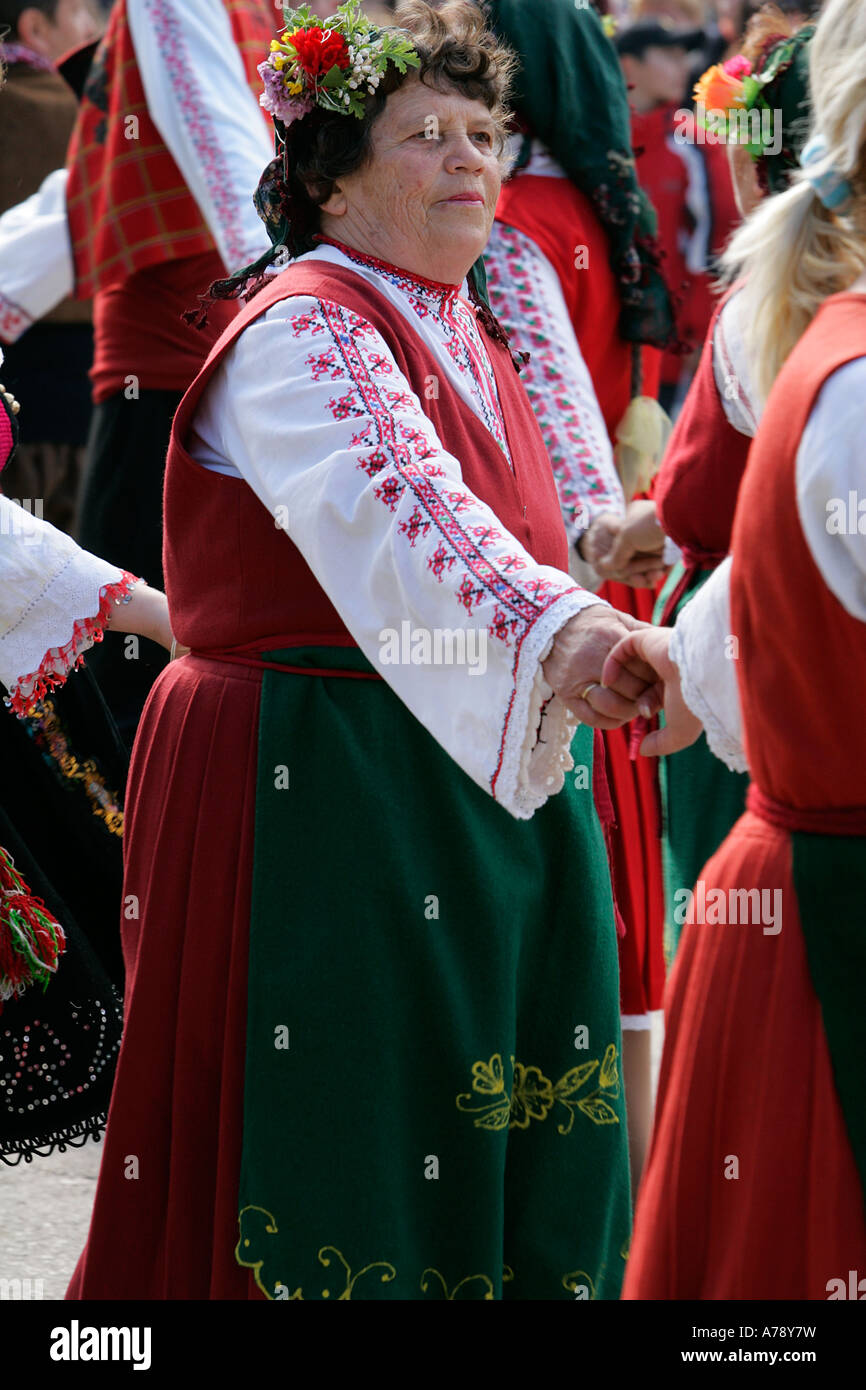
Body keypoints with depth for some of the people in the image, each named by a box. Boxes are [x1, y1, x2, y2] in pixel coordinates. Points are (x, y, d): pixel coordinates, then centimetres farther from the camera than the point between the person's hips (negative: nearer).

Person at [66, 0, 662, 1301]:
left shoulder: (478, 341, 16)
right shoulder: (300, 336, -14)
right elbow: (393, 503, -34)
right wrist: (555, 625, -48)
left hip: (482, 784, 9)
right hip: (321, 791, -9)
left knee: (518, 1164, 7)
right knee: (345, 1146, -7)